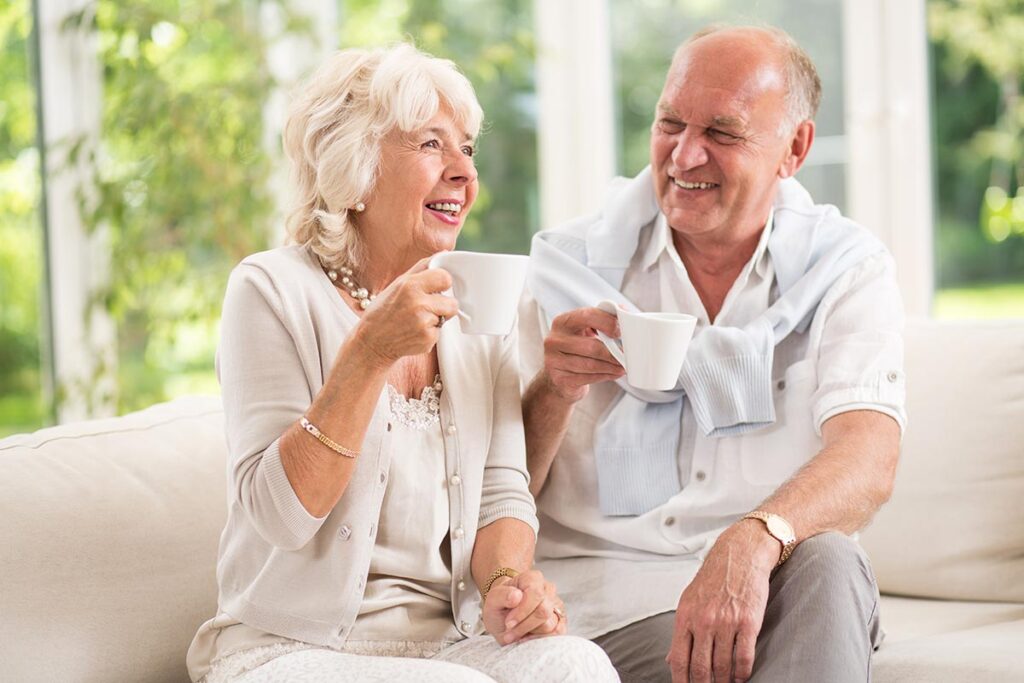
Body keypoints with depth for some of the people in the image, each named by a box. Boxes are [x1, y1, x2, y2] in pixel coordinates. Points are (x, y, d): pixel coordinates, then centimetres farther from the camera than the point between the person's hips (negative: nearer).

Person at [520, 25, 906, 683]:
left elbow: (869, 461, -14)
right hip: (605, 590, -1)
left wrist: (754, 540, -35)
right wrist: (552, 393, -18)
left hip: (776, 587, 2)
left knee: (825, 564, -32)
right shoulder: (568, 265, 5)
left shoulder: (846, 269, 5)